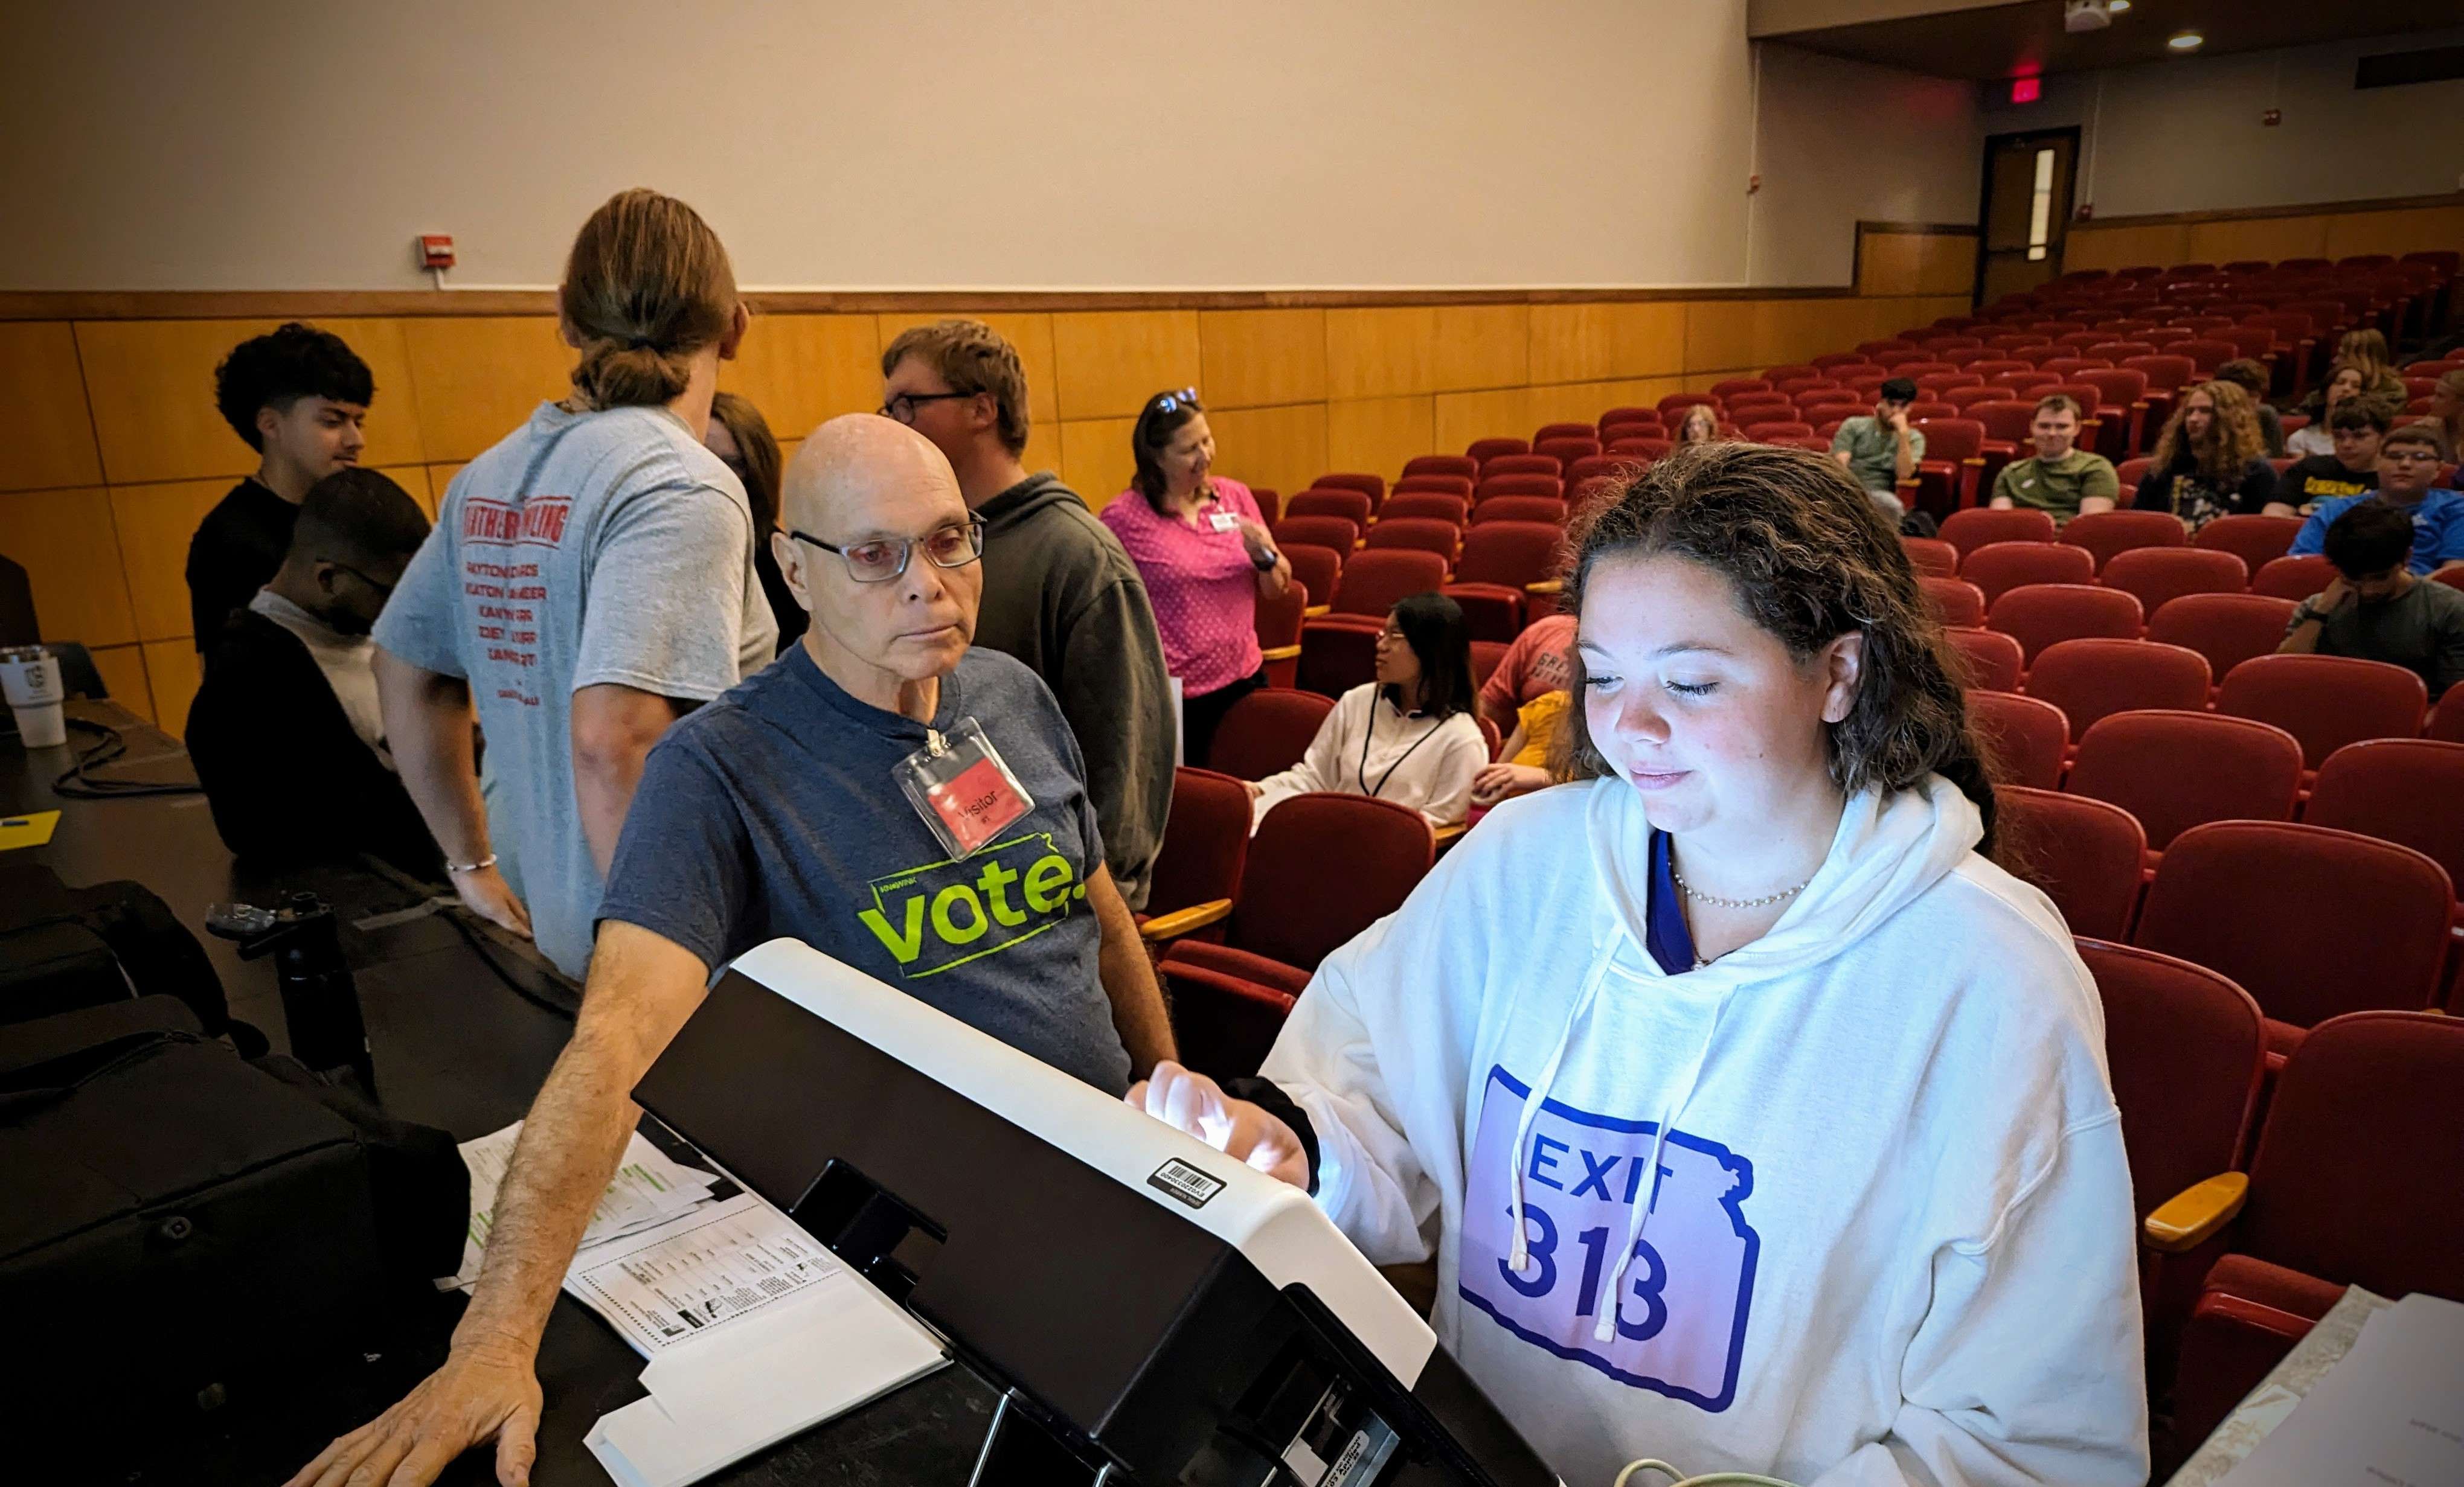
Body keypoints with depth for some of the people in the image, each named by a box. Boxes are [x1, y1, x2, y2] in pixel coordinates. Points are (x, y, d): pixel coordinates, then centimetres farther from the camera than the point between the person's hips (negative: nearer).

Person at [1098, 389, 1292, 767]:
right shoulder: (1123, 517, -10)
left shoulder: (1235, 497, 4)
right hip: (1175, 697, -4)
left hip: (1244, 679, 4)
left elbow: (1277, 590, 9)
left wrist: (1264, 555, -11)